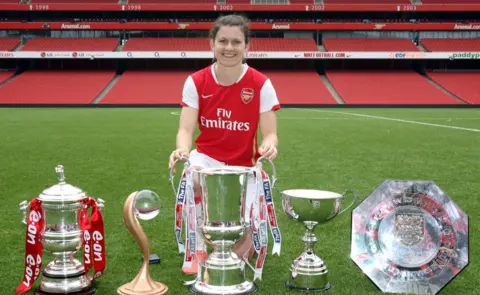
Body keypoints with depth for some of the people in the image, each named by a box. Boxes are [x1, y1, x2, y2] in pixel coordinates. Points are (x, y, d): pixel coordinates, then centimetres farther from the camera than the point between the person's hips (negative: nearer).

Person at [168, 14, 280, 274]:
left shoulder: (261, 84, -14)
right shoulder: (196, 82, -9)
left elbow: (270, 134, -13)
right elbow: (186, 129, -14)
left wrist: (268, 146, -38)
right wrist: (183, 149, -38)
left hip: (244, 165, -1)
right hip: (207, 158, 1)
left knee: (237, 243, -13)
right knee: (194, 177, -37)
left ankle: (249, 232, 31)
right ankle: (200, 247, -9)